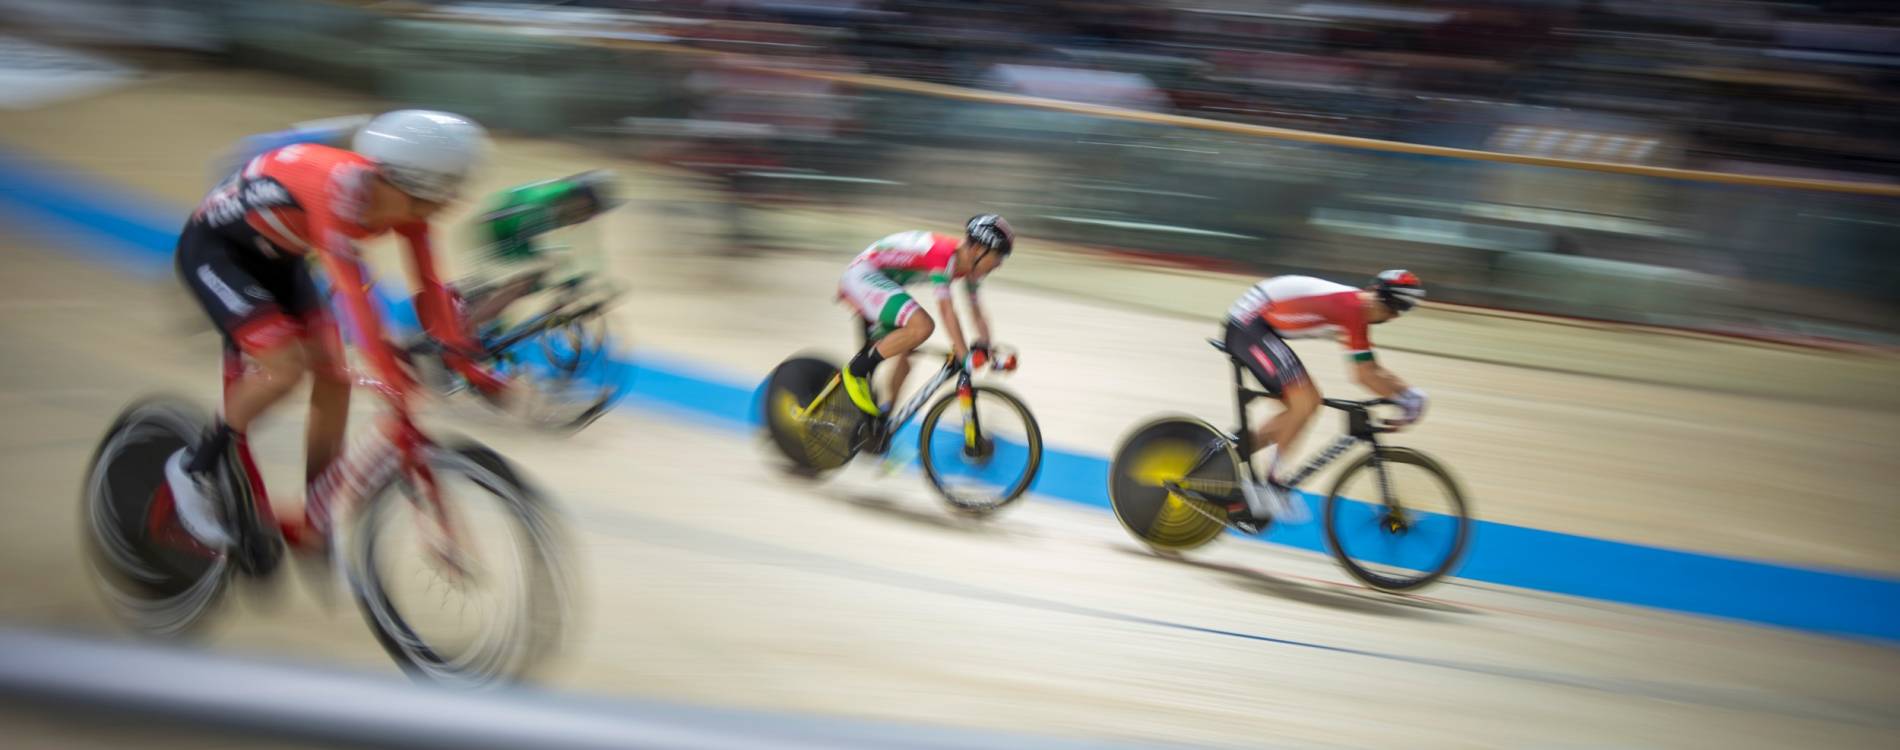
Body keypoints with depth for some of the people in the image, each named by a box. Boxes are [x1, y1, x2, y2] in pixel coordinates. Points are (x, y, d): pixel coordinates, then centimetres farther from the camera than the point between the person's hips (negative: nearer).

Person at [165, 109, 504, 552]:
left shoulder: (403, 200, -16)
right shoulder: (340, 187, -39)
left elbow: (429, 283, -10)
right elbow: (352, 288, -44)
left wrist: (461, 357, -15)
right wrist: (392, 373, -49)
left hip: (275, 257, 8)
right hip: (212, 248, -7)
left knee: (334, 378, -4)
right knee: (285, 366, -24)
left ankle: (316, 521, 8)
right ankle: (194, 469, -2)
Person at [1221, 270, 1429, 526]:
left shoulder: (1356, 304, 10)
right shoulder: (1352, 308, -20)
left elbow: (1370, 367, 17)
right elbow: (1364, 374, -21)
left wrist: (1406, 390, 8)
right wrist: (1403, 396, -10)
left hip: (1247, 326, 10)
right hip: (1249, 325, -10)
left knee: (1300, 408, 10)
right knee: (1307, 401, -16)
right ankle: (1269, 483, -6)